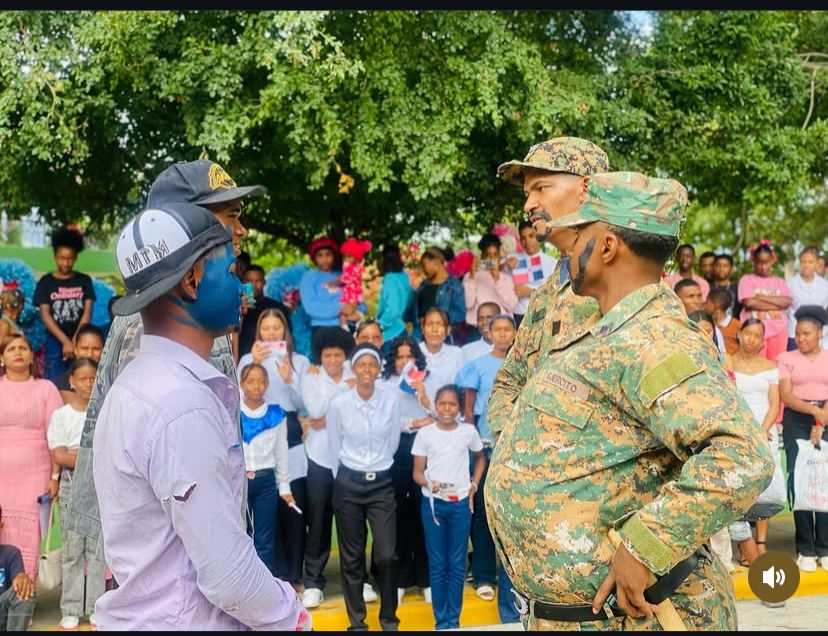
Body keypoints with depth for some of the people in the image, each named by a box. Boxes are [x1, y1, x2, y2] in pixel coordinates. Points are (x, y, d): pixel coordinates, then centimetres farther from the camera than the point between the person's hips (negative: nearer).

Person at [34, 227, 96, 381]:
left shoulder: (84, 281, 7)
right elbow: (45, 316, -3)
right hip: (55, 342, -1)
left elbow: (87, 313, 0)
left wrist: (75, 341, -12)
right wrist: (65, 341, -14)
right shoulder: (46, 282, 4)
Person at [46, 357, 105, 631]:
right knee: (72, 549, 0)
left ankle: (96, 609, 5)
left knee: (98, 547, 0)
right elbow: (59, 457, -5)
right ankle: (71, 611, 6)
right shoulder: (61, 414, 4)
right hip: (72, 486, 0)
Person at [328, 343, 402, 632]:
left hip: (382, 483, 0)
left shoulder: (391, 401, -7)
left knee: (387, 555, -5)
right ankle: (356, 619, 18)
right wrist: (344, 478, 11)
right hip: (348, 484, 0)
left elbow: (392, 443, 7)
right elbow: (334, 447, 5)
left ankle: (389, 617, 14)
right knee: (352, 556, 5)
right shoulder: (339, 404, -7)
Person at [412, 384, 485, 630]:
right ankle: (441, 621, 10)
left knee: (457, 564, 5)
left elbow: (480, 458, 19)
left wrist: (474, 486, 8)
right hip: (432, 503, -1)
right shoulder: (425, 433, -2)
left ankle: (454, 620, 13)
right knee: (437, 564, 4)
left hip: (461, 503, 1)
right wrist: (430, 483, -19)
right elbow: (417, 472, 1)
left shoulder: (468, 431, 1)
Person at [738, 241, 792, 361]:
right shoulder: (746, 280, 6)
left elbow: (787, 302, -1)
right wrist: (776, 304, -5)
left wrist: (762, 297, -7)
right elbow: (749, 302, -10)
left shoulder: (780, 282, 17)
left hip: (778, 330, 3)